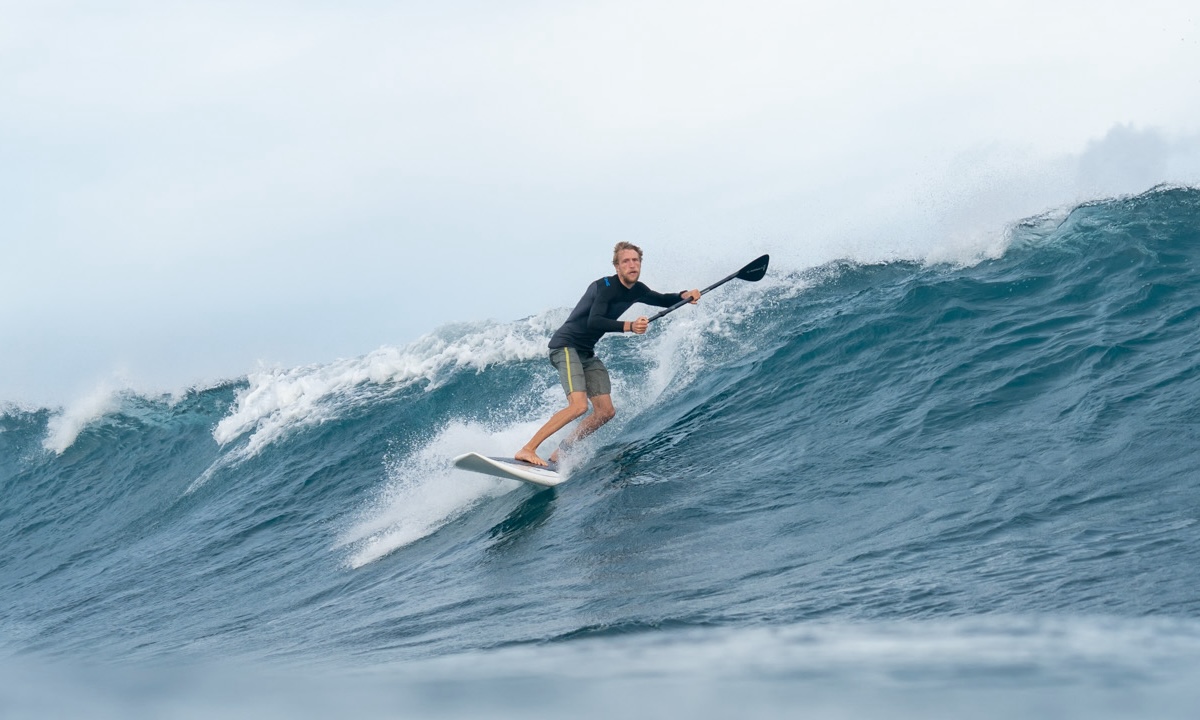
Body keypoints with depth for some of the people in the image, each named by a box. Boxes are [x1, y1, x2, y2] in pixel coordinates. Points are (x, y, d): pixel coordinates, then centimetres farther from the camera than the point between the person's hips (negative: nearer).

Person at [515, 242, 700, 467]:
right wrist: (629, 326, -39)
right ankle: (527, 450, -26)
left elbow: (662, 300, 24)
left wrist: (685, 295, 5)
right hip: (566, 345, -9)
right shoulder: (605, 287, -18)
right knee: (579, 406, -26)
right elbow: (593, 322, -30)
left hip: (587, 353, 9)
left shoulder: (636, 290, 7)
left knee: (606, 412, 2)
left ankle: (560, 453, 9)